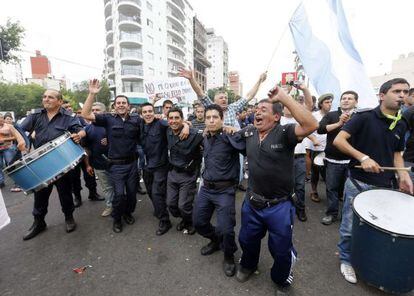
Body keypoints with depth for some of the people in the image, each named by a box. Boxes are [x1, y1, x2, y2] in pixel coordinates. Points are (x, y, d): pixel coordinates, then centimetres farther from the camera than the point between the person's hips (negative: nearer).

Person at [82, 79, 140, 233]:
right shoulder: (108, 118, -4)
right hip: (116, 164, -2)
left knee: (132, 191, 12)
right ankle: (117, 219, 22)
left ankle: (128, 212, 38)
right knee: (119, 193, -4)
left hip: (132, 162, 2)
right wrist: (92, 94, -19)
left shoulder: (136, 119, 1)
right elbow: (85, 114, -12)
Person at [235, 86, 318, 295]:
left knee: (281, 249, 16)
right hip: (252, 202, 5)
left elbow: (311, 125, -36)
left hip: (279, 206, -4)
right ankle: (248, 265, 57)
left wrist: (283, 97, -33)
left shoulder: (285, 133, -16)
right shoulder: (248, 132, 0)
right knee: (246, 239, 25)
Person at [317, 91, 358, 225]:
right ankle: (331, 213, 21)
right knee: (332, 187, 7)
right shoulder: (331, 115, 5)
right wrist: (339, 123, -17)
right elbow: (320, 129, -11)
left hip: (352, 160, 0)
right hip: (333, 160, 0)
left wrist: (348, 122, -18)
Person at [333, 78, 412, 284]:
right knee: (350, 227, 6)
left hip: (385, 185, 6)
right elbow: (338, 140, -20)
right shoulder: (363, 117, -11)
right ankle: (346, 260, 29)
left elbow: (396, 153, 18)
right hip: (358, 183, -6)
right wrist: (363, 157, -28)